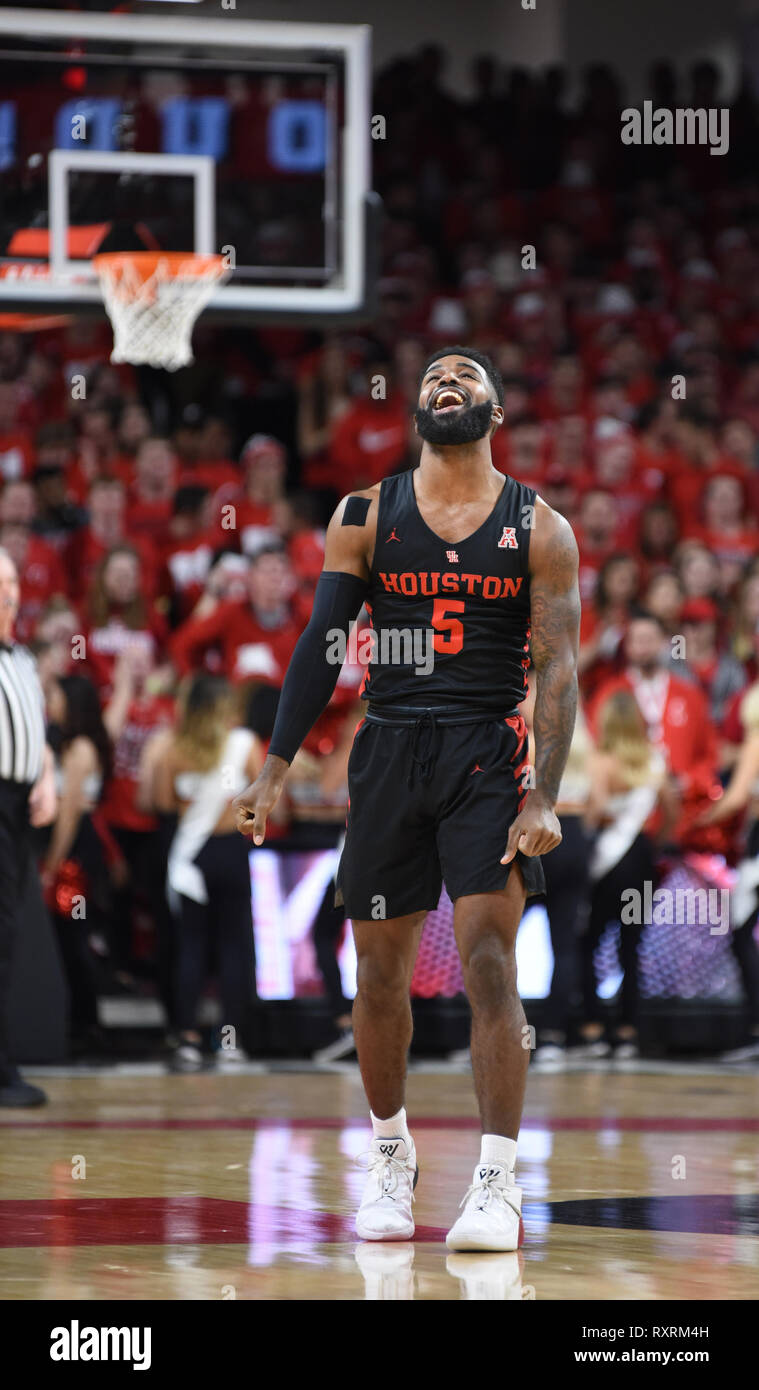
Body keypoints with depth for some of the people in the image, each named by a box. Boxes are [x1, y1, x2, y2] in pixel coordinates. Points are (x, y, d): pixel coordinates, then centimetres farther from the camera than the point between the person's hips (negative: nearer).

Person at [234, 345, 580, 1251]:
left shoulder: (539, 530, 1)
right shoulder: (364, 517, 5)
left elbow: (558, 670, -4)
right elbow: (320, 645, 5)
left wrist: (543, 799, -14)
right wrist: (277, 766, -3)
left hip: (488, 754, -2)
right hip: (389, 750, 2)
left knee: (488, 963, -12)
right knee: (380, 969, 7)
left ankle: (497, 1184, -11)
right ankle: (391, 1158, 26)